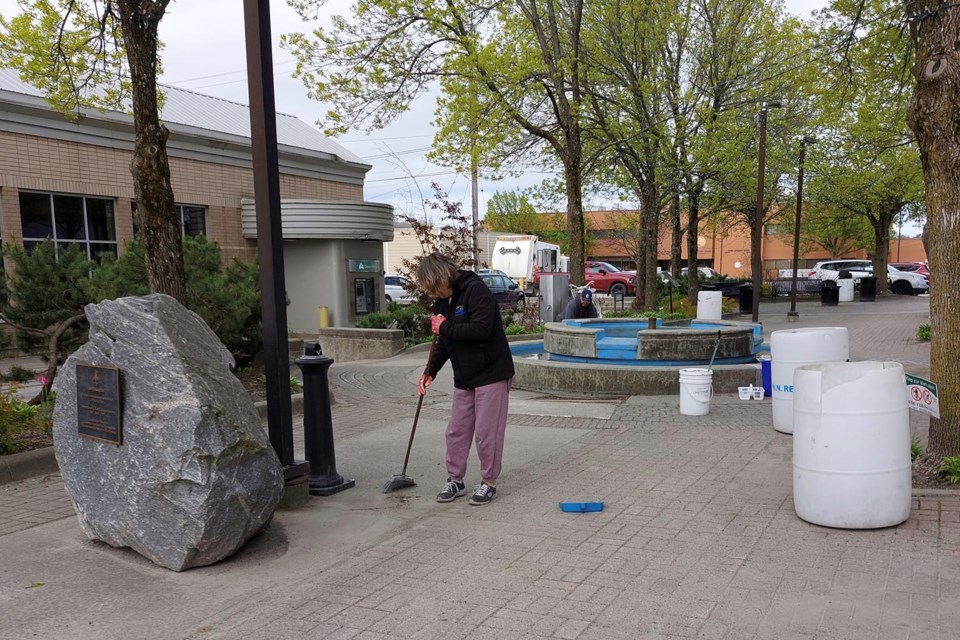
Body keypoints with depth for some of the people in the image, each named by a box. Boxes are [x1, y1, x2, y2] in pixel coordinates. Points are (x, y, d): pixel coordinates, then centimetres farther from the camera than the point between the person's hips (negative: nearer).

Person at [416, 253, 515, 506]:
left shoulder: (476, 290, -17)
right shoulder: (442, 301, 9)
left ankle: (488, 482, 15)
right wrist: (430, 371, 9)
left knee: (487, 433, -1)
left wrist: (445, 327, -18)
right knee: (456, 431, 11)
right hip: (464, 377, 8)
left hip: (491, 373, -8)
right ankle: (455, 480, 25)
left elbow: (481, 329, -29)